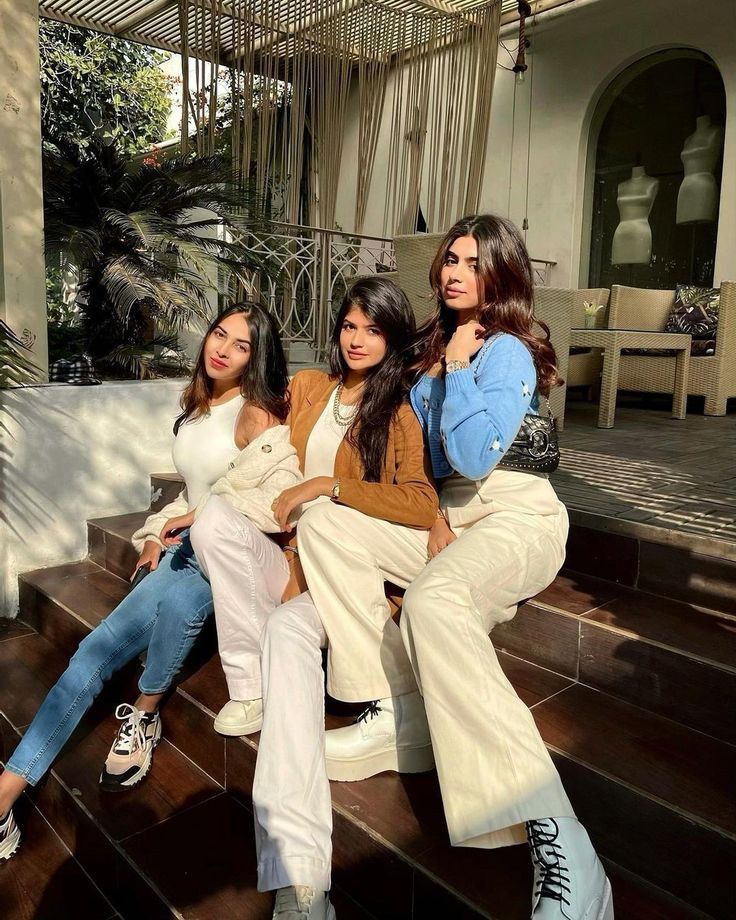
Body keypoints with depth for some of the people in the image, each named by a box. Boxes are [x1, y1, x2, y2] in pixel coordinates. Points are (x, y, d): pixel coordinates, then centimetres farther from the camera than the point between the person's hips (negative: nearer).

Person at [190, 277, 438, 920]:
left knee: (291, 631, -37)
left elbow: (424, 506, -12)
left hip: (347, 567, -4)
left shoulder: (401, 412, 3)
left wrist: (328, 486, -18)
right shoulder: (308, 387, 15)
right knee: (215, 521, -27)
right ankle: (250, 689, -20)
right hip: (289, 551, 4)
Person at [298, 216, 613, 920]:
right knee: (323, 527, -7)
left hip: (518, 515, -8)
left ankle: (557, 843, -39)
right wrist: (433, 516, 7)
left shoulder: (508, 352, -9)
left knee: (432, 599, -39)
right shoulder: (434, 346, 16)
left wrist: (457, 369, -15)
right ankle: (397, 711, -12)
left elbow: (474, 457, -22)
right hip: (447, 515, 8)